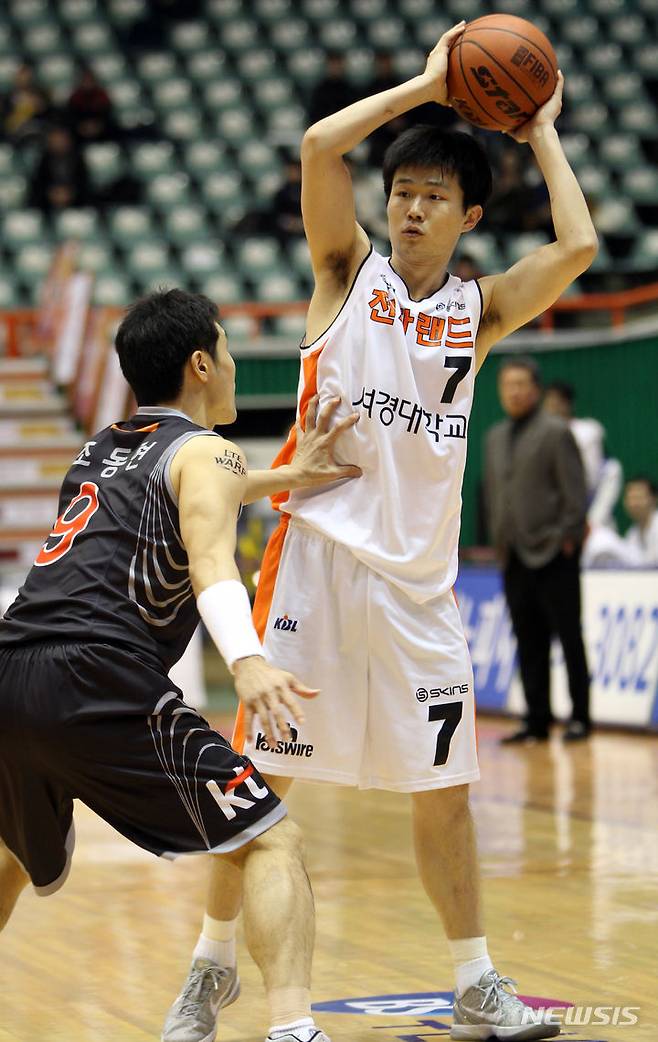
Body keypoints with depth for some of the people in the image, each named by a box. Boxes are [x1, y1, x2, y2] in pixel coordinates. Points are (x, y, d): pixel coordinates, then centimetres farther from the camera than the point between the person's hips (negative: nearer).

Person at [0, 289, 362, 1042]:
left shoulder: (100, 450, 27)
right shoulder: (205, 452, 4)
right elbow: (210, 563, -16)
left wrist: (286, 478, 47)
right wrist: (247, 662, -32)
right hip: (99, 682, -7)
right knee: (271, 844, -4)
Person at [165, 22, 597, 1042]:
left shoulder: (480, 310, 9)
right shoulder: (348, 270, 4)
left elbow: (577, 247, -7)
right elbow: (319, 146, -12)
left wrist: (544, 136, 5)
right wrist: (426, 85, -4)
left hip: (419, 577, 3)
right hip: (318, 555, -3)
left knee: (443, 788, 8)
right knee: (262, 773, 1)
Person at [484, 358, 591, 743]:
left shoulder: (556, 432, -5)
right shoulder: (496, 438, 15)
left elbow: (575, 492, -8)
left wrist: (567, 539, -12)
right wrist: (500, 540, 12)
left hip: (553, 556, -6)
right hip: (516, 558, 6)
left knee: (569, 637, -1)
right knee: (529, 644, 7)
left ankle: (580, 718, 4)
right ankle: (537, 721, 11)